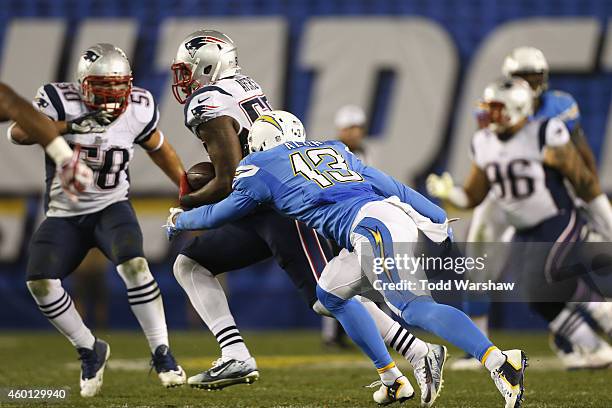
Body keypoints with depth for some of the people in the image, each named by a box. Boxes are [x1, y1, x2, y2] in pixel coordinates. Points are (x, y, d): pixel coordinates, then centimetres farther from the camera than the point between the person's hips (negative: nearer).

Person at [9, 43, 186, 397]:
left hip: (111, 208, 0)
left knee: (134, 264, -28)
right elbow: (18, 133, -27)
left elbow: (159, 148, 13)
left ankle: (162, 354, -16)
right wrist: (72, 124, -36)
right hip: (64, 214, 0)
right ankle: (90, 351, 5)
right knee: (40, 282, -18)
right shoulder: (60, 100, -14)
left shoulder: (137, 108, -6)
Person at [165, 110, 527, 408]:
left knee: (416, 308, -20)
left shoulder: (261, 166, 15)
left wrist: (180, 220, 47)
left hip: (374, 227, -8)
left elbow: (225, 213, 29)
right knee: (332, 295, 25)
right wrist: (440, 220, 31)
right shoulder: (334, 150, 32)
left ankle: (500, 362, -38)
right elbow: (393, 188, 29)